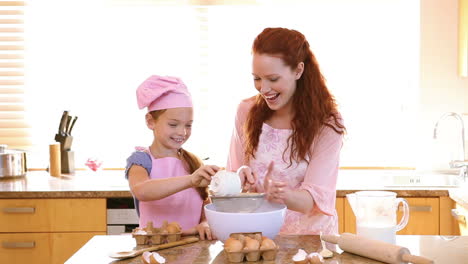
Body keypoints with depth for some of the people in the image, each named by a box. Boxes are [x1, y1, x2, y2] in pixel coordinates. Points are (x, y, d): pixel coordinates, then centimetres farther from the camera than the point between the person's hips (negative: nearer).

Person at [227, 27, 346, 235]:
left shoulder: (327, 123, -3)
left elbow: (315, 199, -13)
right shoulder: (246, 112, 6)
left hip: (309, 235, -2)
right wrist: (240, 177, -13)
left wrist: (284, 196, -34)